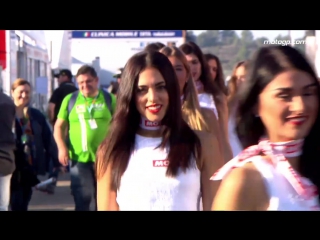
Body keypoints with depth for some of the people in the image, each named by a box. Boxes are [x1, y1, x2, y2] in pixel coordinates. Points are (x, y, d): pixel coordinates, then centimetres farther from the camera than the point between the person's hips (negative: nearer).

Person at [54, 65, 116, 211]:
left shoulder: (109, 99, 3)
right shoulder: (70, 99, 4)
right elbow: (59, 126, 7)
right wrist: (61, 147, -7)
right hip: (79, 159, 0)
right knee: (82, 200, 5)